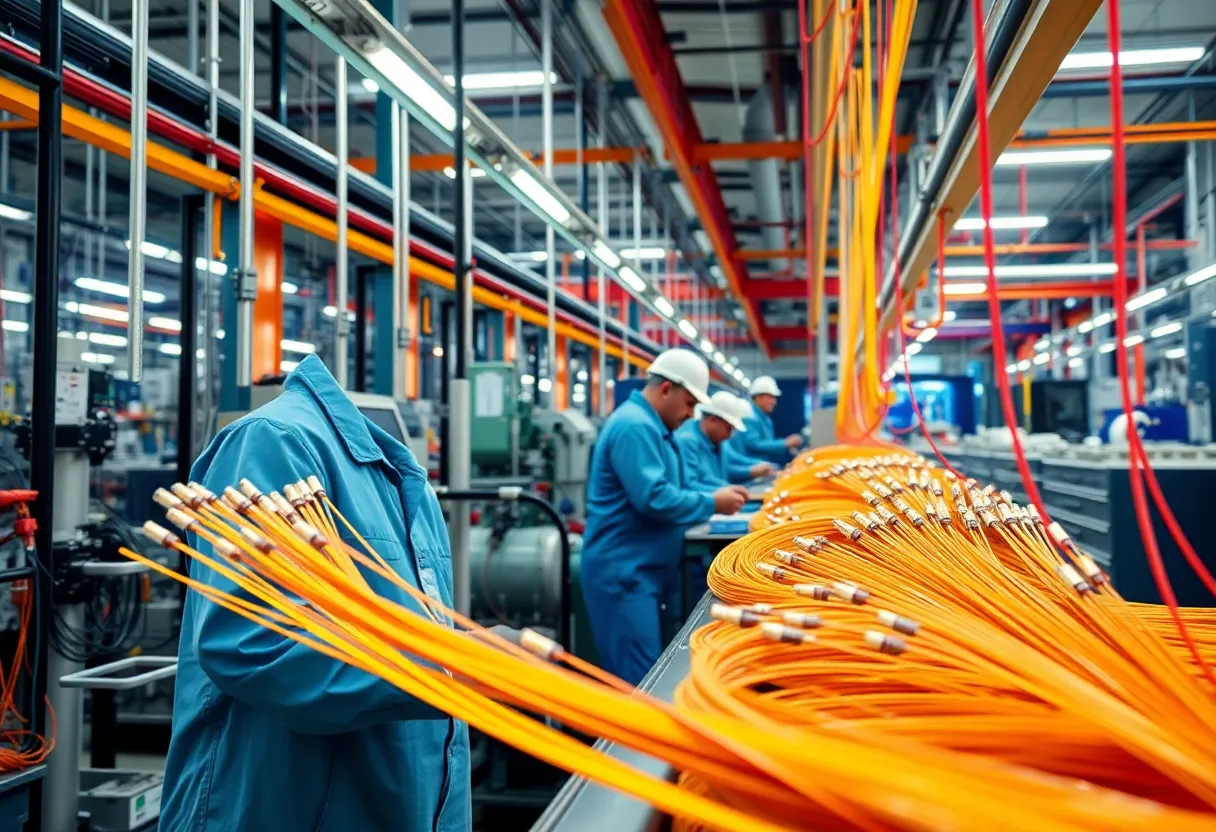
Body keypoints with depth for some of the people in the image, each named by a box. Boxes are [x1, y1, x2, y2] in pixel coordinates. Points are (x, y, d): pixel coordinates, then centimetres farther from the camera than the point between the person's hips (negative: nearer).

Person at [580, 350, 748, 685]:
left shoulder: (650, 425, 16)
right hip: (624, 572, -11)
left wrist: (717, 493, 8)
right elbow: (653, 499, -25)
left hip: (642, 570, 11)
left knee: (640, 675, 13)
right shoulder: (634, 426, -17)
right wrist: (712, 504, -13)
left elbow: (669, 489, 23)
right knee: (641, 680, -8)